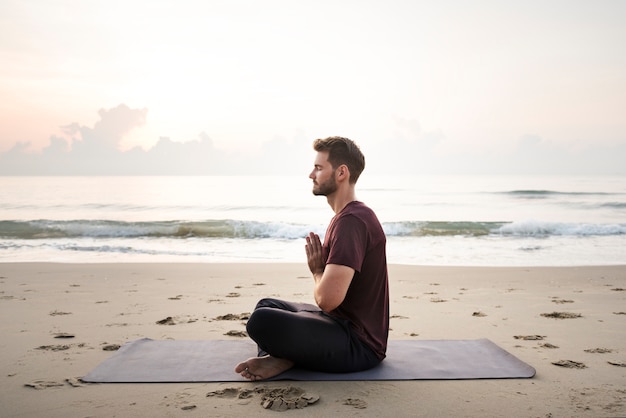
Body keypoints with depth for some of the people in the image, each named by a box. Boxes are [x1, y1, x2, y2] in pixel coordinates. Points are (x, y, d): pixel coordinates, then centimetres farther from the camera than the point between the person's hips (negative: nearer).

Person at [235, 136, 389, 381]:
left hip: (359, 344, -11)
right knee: (267, 305, 25)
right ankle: (280, 359, -2)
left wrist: (317, 270, -9)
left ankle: (283, 360, -1)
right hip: (343, 322, 11)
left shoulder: (351, 222, -21)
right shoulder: (347, 216, 13)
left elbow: (328, 298, -30)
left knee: (262, 321, -31)